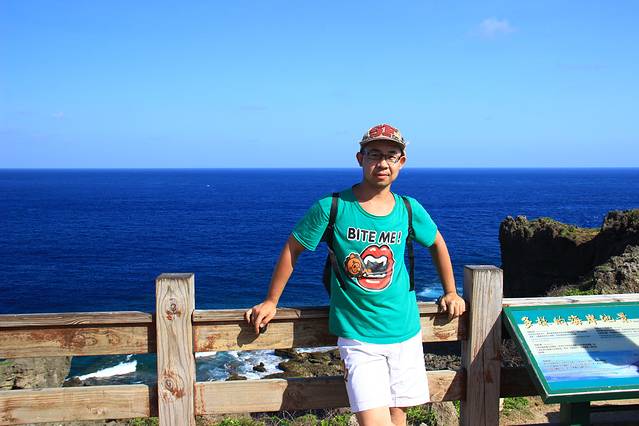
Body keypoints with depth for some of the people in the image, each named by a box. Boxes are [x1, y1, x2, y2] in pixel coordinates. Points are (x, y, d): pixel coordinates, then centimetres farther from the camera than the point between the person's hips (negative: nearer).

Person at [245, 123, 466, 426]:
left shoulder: (409, 209, 0)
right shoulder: (332, 207, -10)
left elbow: (437, 243, 20)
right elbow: (292, 249, 1)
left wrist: (450, 292, 20)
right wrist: (270, 302, 5)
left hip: (406, 333, 4)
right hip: (358, 337, -3)